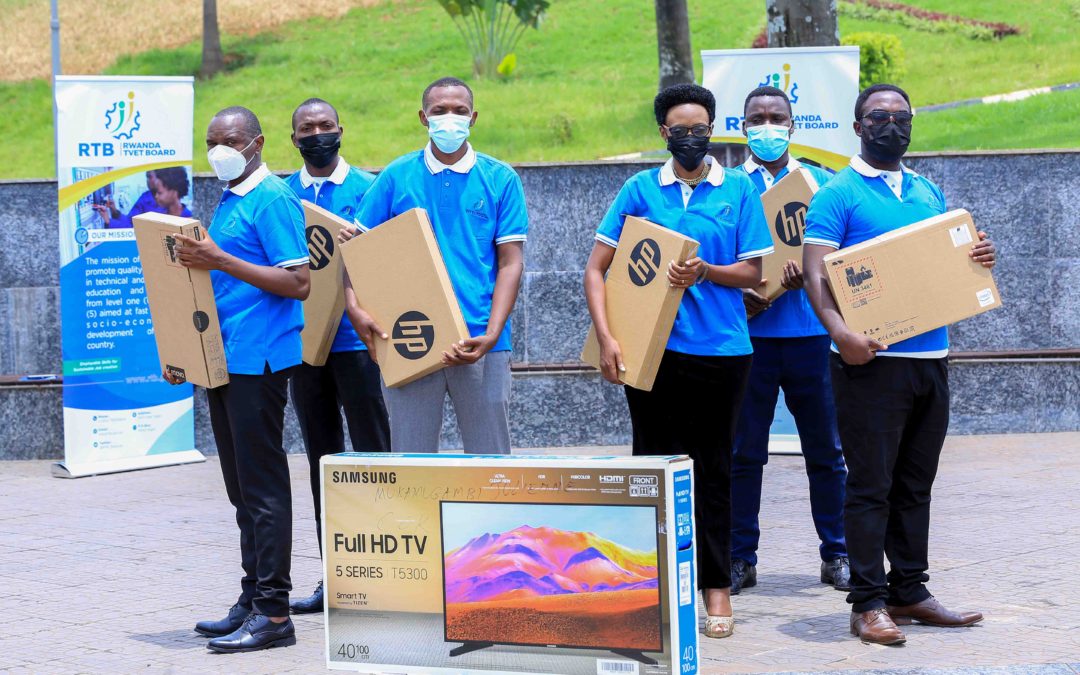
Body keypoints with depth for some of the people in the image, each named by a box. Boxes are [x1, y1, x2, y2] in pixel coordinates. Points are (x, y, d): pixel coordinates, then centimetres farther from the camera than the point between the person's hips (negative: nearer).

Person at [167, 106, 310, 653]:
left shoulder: (272, 200, -10)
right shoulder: (228, 202, 18)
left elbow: (297, 283, -18)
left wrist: (220, 260, -21)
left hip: (258, 358, -10)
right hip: (225, 360, 10)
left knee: (262, 486, -8)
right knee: (243, 487, 13)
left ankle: (272, 612, -5)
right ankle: (252, 601, 19)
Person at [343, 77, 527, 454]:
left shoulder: (501, 180, 3)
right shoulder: (396, 177, 5)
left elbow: (511, 263, 0)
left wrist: (491, 335, -13)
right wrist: (355, 309, -8)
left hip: (480, 342, -1)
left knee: (489, 457, 5)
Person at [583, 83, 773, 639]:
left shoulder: (739, 189, 5)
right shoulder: (640, 190, 5)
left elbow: (752, 271, 3)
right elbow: (596, 267, 3)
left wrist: (705, 271, -16)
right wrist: (605, 337, -9)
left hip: (721, 348, 0)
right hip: (651, 348, 1)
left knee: (712, 470, 5)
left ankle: (716, 585, 12)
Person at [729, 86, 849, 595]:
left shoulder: (820, 183, 10)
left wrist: (808, 273, -16)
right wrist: (737, 294, -14)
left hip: (810, 331, 1)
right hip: (749, 334, 0)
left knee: (825, 449, 4)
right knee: (743, 451, 2)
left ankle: (836, 554, 14)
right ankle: (739, 557, 11)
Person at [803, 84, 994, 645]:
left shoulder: (928, 192, 17)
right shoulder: (838, 194, -3)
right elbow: (816, 270, -13)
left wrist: (978, 258, -1)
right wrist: (838, 330, -29)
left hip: (931, 358, 7)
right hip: (872, 361, -7)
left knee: (915, 483, 13)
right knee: (871, 486, -4)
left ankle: (909, 592, 21)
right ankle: (869, 603, 1)